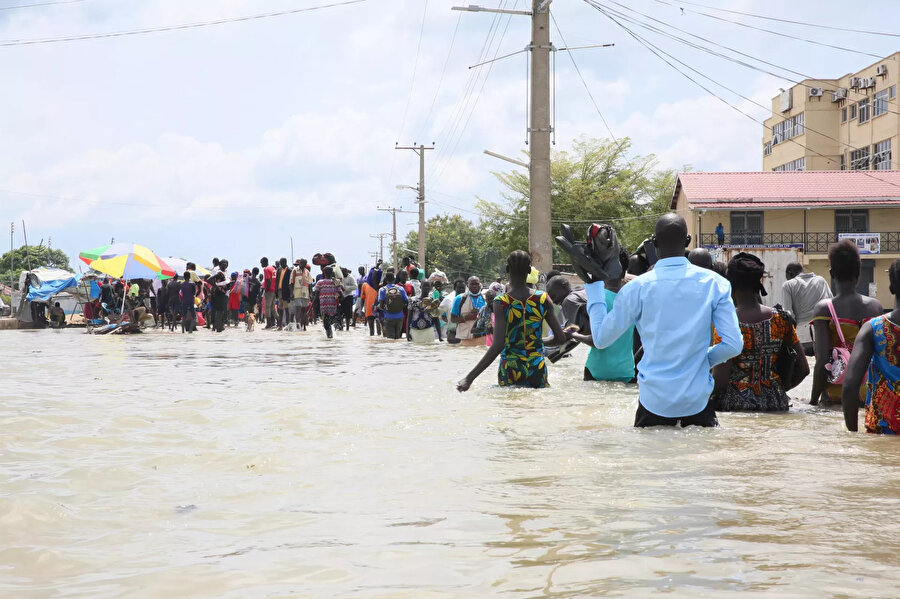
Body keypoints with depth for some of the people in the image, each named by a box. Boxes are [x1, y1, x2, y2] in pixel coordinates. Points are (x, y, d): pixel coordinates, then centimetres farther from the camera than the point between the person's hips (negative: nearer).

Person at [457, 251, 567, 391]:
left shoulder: (501, 302, -11)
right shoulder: (543, 299, -2)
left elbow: (497, 346, -19)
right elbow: (561, 338, 0)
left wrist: (470, 378, -18)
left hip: (510, 369, -2)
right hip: (537, 368, 2)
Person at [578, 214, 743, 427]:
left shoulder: (637, 288, -9)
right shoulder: (715, 283, -5)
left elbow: (601, 339, 1)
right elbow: (733, 345, -7)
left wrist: (593, 286, 9)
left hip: (655, 402, -1)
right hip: (698, 401, 1)